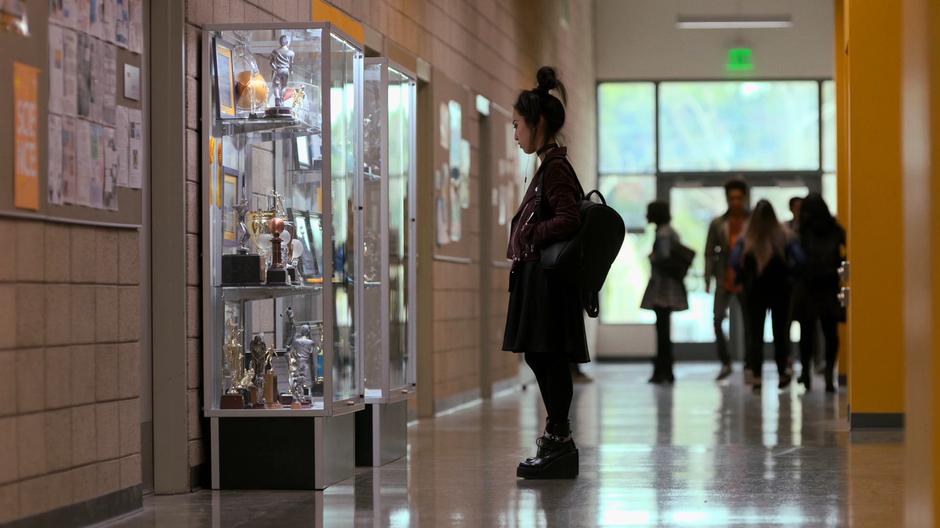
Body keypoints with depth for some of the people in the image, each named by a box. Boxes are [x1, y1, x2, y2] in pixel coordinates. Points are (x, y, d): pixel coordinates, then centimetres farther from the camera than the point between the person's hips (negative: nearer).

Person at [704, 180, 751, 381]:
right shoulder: (718, 224, 6)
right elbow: (710, 253, 7)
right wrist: (708, 279, -2)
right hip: (724, 280, 1)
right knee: (717, 321, -8)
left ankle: (749, 366, 11)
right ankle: (725, 363, 6)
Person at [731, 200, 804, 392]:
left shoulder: (746, 238, -8)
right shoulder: (784, 236, -7)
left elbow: (735, 261, -18)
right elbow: (799, 259, -14)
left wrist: (743, 278, -2)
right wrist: (786, 272, 2)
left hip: (754, 291, -1)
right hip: (780, 290, 1)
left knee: (754, 333, 4)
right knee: (780, 331, 15)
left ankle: (757, 377, -3)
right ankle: (782, 373, 19)